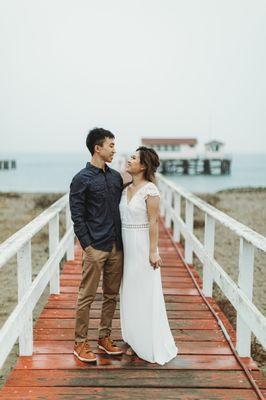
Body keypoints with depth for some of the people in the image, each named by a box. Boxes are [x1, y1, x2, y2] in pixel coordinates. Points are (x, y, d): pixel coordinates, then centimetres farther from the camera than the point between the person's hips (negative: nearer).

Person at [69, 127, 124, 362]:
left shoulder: (116, 177, 12)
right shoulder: (82, 179, -6)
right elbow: (77, 216, -8)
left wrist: (123, 241, 11)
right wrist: (87, 246, -13)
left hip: (117, 246, 6)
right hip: (95, 247, -6)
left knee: (112, 295, 12)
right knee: (87, 296, 1)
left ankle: (105, 337, 26)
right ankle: (80, 343, 12)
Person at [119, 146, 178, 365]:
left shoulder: (150, 189, -12)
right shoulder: (126, 189, 9)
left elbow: (153, 222, -14)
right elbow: (122, 218, 13)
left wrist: (153, 252, -15)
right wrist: (119, 247, 12)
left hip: (143, 246, -7)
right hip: (126, 246, 7)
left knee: (146, 296, 1)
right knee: (130, 295, 13)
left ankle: (154, 346, 16)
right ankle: (136, 342, 27)